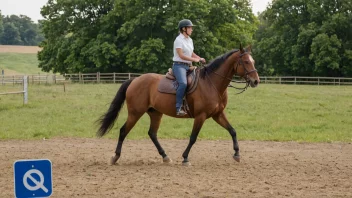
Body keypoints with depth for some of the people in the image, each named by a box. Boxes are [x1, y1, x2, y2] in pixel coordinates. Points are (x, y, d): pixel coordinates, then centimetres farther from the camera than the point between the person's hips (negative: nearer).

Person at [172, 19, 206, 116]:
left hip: (188, 66, 9)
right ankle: (178, 107, -31)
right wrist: (194, 59, -14)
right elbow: (181, 55, -16)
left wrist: (200, 58, 8)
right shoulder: (179, 40, -9)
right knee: (183, 83, -32)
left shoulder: (190, 40, 17)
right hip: (179, 65, -9)